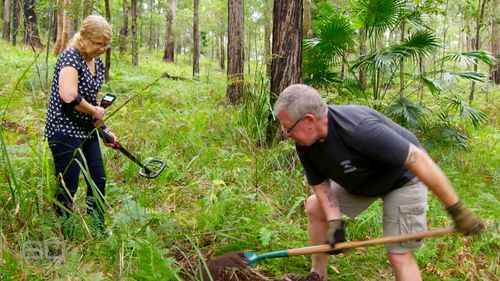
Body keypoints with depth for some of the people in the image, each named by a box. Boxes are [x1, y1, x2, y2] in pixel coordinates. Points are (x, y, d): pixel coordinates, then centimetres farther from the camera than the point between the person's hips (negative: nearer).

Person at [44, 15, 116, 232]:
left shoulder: (98, 64, 10)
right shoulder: (71, 57, -17)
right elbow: (69, 97, -31)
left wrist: (105, 128, 16)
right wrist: (94, 111, -16)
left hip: (87, 131, 9)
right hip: (65, 131, -9)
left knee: (98, 182, 11)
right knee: (68, 186, -4)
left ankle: (98, 230, 25)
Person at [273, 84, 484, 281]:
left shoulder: (359, 129, -40)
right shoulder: (305, 143, -17)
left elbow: (419, 160, -37)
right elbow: (321, 185, -4)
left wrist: (457, 211, -33)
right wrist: (334, 222, -19)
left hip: (402, 178, -7)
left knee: (399, 253, -10)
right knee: (314, 207, 5)